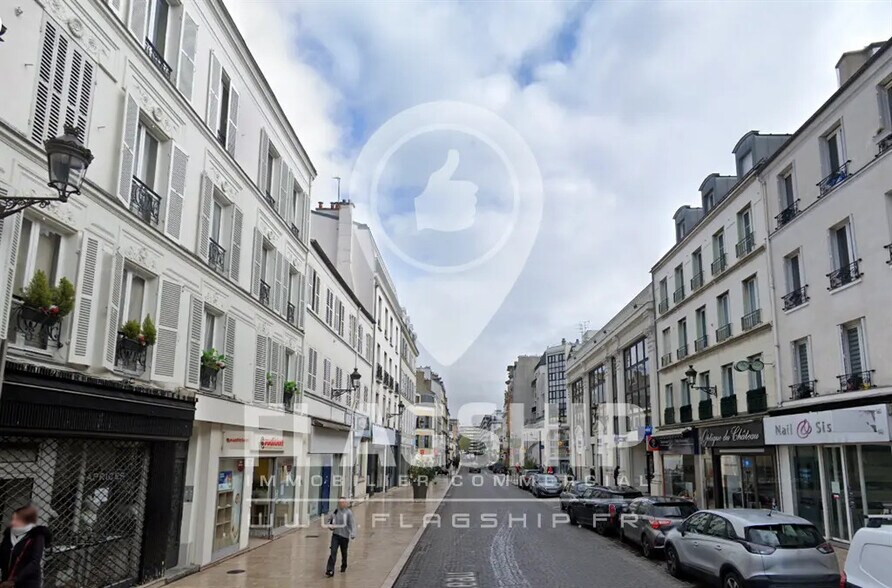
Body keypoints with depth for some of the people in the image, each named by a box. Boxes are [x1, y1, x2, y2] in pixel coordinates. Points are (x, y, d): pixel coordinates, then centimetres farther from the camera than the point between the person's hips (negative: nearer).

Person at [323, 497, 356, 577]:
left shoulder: (348, 512, -10)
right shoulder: (335, 511, 1)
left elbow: (352, 523, -16)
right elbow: (328, 520, 13)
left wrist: (353, 534, -29)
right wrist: (330, 526, -7)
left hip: (345, 535, -2)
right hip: (335, 535, 2)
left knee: (344, 553, 15)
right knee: (333, 552, -10)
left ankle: (343, 567, 39)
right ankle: (330, 570, -9)